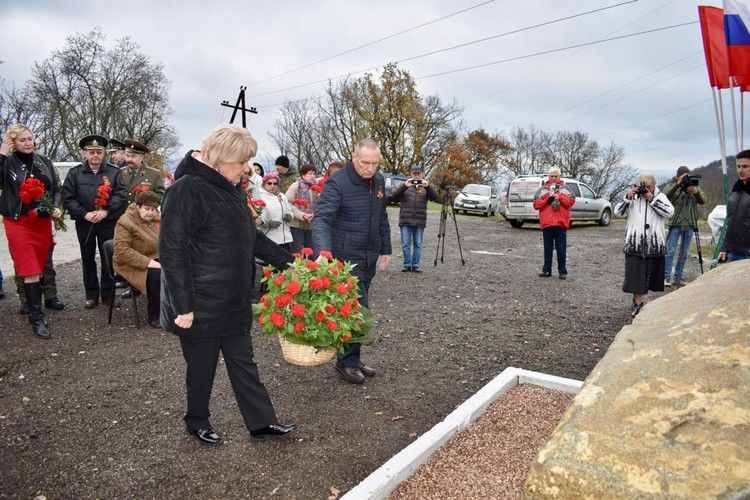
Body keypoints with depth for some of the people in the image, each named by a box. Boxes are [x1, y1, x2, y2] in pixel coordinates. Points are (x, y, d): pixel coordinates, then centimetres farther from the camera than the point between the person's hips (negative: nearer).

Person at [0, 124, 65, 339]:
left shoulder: (44, 161, 8)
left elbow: (57, 188, 13)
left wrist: (56, 207, -3)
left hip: (43, 222, 4)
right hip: (18, 223, -4)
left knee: (40, 267, 12)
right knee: (30, 271, -7)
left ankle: (31, 301, 28)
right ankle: (37, 318, -3)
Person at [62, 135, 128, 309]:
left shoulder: (114, 172, 2)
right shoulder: (74, 173, 5)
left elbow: (122, 195, -6)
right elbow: (67, 197, 0)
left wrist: (106, 211, -16)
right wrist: (85, 214, -11)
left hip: (108, 222, -1)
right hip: (84, 223, 2)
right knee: (88, 259, 9)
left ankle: (108, 294, 15)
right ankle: (91, 295, 19)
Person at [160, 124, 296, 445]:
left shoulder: (231, 189, 9)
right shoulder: (188, 189, -18)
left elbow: (250, 236, 18)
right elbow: (171, 250, -20)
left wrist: (286, 261, 12)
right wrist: (183, 306, -20)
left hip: (233, 302, 8)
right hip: (200, 305, -8)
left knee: (243, 362, 14)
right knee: (202, 367, 10)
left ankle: (262, 422, 25)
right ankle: (197, 422, 33)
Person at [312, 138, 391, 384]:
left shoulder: (379, 181, 7)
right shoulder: (337, 183, -16)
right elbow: (321, 218, -27)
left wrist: (385, 250, 16)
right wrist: (323, 250, -43)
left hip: (369, 257, 7)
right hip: (347, 257, -7)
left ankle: (351, 358, 26)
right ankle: (347, 361, 10)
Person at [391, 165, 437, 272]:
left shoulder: (425, 188, 9)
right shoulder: (405, 186, 8)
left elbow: (435, 197, -7)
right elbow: (395, 197, -6)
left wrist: (427, 186, -24)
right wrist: (404, 186, -21)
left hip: (420, 222, 1)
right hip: (405, 221, 0)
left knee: (418, 244, 4)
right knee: (406, 244, 0)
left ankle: (415, 265, 11)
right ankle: (407, 265, 8)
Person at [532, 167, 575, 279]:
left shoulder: (565, 189, 10)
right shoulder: (542, 190, 11)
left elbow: (571, 201, -1)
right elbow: (536, 204, 2)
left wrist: (559, 197, -11)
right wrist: (548, 198, -10)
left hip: (561, 223, -1)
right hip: (546, 223, 1)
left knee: (561, 248, 0)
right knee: (548, 248, 6)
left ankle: (562, 271, 6)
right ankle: (546, 270, 12)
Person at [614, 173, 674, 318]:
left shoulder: (660, 197, 5)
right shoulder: (633, 197, 6)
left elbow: (670, 212, -10)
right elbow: (618, 212, -1)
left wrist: (652, 199, -15)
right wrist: (627, 197, -14)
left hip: (655, 244, 1)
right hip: (634, 243, -1)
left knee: (650, 273, 10)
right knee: (635, 274, -5)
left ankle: (637, 301, 24)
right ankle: (638, 304, 0)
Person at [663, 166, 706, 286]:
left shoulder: (695, 187, 8)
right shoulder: (672, 185, -1)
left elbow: (703, 201, -4)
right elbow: (665, 194, -21)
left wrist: (696, 192, -22)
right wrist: (677, 184, -30)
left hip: (689, 225, 4)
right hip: (675, 224, -4)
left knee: (684, 253, 7)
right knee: (670, 251, -7)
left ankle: (677, 277, 15)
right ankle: (667, 277, -2)